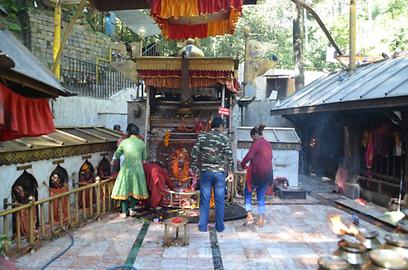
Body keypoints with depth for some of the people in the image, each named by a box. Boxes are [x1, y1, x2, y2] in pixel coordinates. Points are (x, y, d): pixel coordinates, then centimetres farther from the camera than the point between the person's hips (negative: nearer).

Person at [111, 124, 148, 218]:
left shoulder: (124, 142, 0)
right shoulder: (142, 143, 0)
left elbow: (117, 153, 14)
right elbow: (145, 157, 8)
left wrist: (113, 160, 35)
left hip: (126, 168, -1)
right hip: (137, 169, 1)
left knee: (124, 189, 8)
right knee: (135, 189, 15)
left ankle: (124, 212, 11)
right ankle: (132, 209, 19)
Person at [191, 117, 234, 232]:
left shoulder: (202, 136, 3)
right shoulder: (224, 138, -1)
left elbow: (194, 153, 0)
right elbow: (229, 156, -5)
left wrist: (194, 167, 10)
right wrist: (230, 172, 3)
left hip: (205, 171, 1)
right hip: (219, 172, -1)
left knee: (204, 200, 8)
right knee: (219, 200, 8)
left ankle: (202, 226, 14)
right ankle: (219, 226, 16)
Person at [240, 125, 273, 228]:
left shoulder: (257, 143, -11)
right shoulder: (268, 144, 12)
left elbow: (249, 156, -18)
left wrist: (242, 165, 1)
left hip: (257, 173, -7)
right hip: (268, 174, 7)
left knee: (247, 193, 12)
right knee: (261, 196, 15)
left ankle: (249, 216, 2)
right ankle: (261, 220, 16)